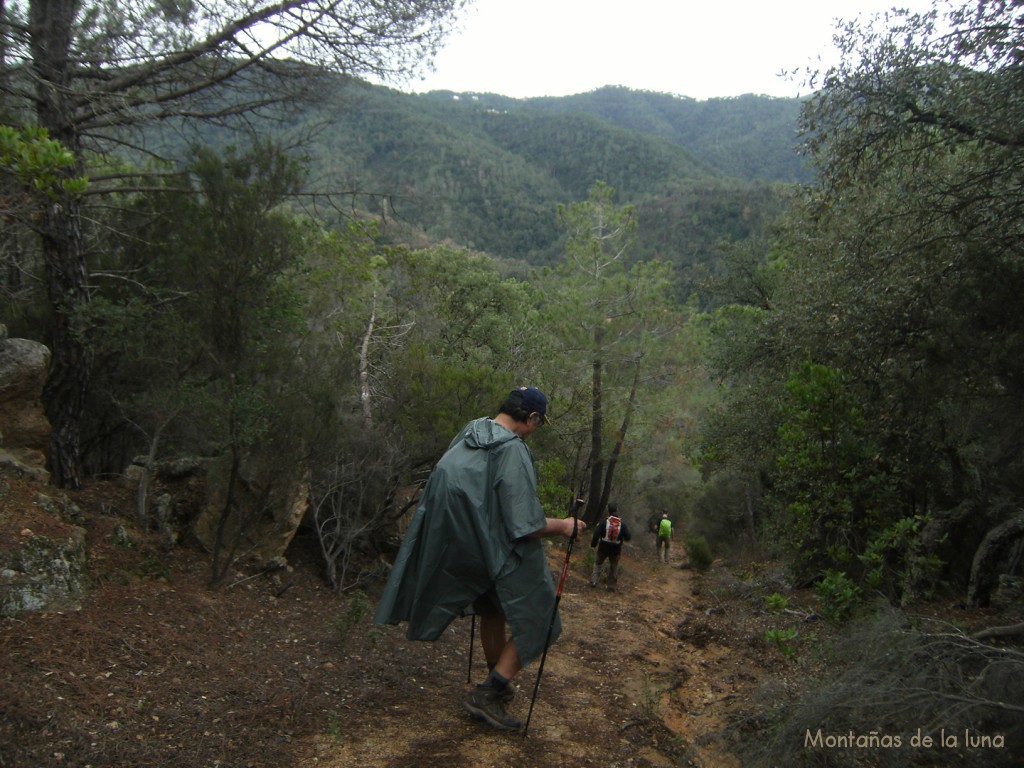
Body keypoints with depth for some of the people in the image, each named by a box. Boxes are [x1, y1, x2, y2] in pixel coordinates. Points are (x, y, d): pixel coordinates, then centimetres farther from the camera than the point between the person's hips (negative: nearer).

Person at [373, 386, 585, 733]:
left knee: (492, 611, 28)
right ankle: (487, 694, 6)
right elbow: (526, 526, -26)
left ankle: (500, 683, 44)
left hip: (455, 547, 8)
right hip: (499, 554, -8)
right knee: (535, 624, 8)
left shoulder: (469, 433, -2)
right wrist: (563, 526, -9)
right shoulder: (513, 452, -25)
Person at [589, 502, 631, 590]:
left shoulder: (604, 521, -15)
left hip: (603, 548, -1)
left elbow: (596, 534, -14)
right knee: (614, 567, 18)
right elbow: (628, 537, -10)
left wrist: (593, 544, 1)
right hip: (616, 550, 1)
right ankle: (611, 586, 21)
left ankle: (594, 580, 10)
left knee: (597, 563, 20)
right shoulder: (622, 523, -12)